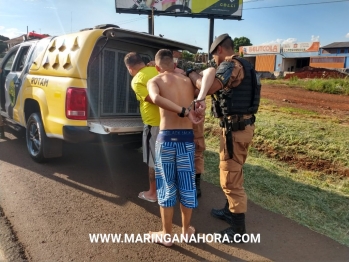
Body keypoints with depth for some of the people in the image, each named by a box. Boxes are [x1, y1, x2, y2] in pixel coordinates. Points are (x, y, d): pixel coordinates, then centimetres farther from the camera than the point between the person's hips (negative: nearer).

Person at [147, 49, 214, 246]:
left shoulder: (154, 81, 1)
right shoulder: (188, 81, 16)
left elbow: (156, 99, -19)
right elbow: (210, 71, 5)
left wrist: (186, 112, -21)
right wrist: (200, 101, -1)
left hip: (166, 138, -3)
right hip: (187, 138, 3)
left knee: (167, 187, 11)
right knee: (187, 185, 16)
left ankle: (166, 235, 25)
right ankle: (186, 230, 33)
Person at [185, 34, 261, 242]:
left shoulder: (231, 64, -13)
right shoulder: (242, 66, 17)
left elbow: (209, 88, -26)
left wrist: (192, 74, -8)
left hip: (235, 128, -10)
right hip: (242, 125, 10)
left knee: (230, 178, -1)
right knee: (233, 174, 22)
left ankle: (238, 229, 11)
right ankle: (230, 211, 39)